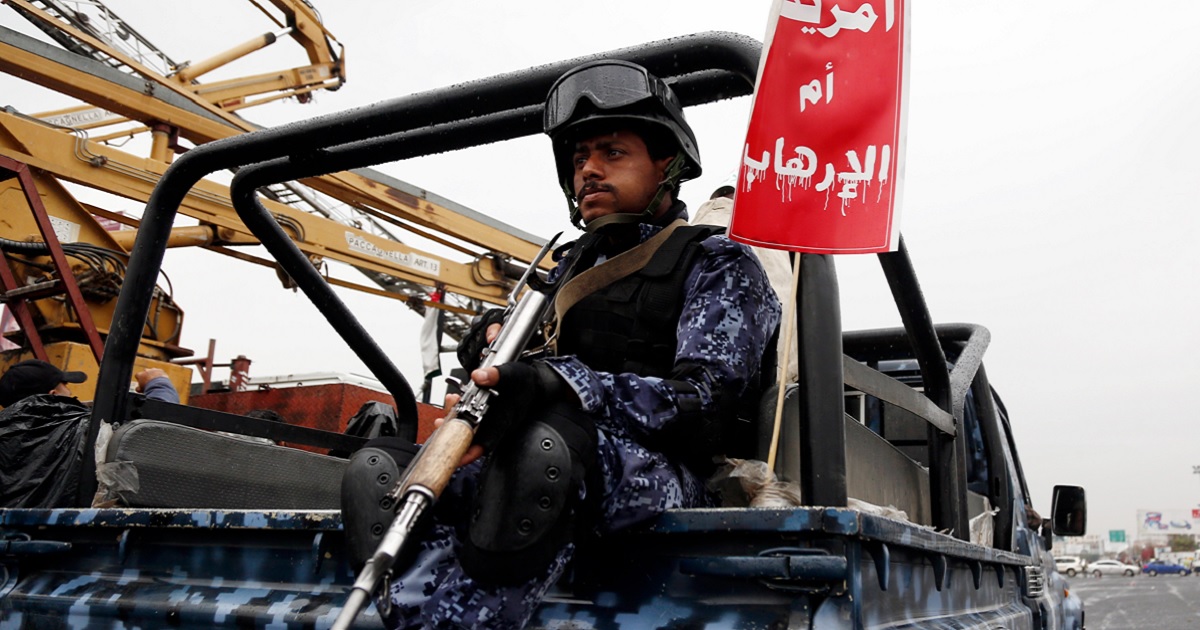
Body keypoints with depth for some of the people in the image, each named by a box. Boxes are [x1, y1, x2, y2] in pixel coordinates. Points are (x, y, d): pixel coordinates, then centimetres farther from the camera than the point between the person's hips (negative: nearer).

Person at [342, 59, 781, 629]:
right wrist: (495, 343, -3)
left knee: (544, 440, -38)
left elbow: (701, 401, -9)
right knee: (378, 472, -16)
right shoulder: (569, 267, 27)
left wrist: (566, 386, -25)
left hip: (661, 474, -6)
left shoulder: (717, 263, 7)